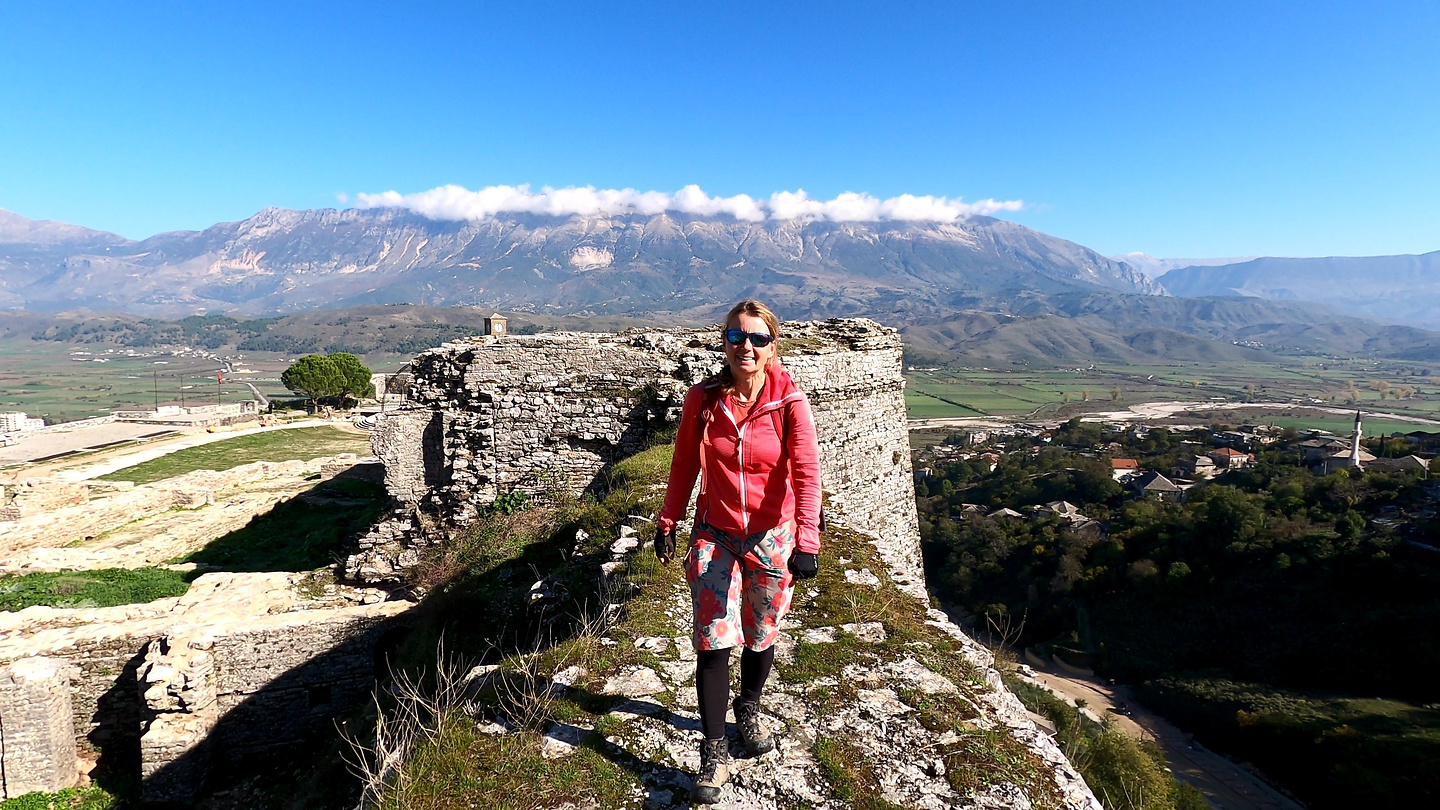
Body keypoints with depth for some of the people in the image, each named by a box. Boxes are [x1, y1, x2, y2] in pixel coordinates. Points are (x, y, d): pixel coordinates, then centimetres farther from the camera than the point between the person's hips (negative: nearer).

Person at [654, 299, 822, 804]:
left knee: (761, 638, 17)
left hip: (771, 537, 0)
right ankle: (714, 753, 15)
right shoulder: (702, 400, -8)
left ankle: (749, 712, 45)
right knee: (713, 644, -2)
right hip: (715, 535, 0)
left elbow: (806, 472, -19)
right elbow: (684, 465, 2)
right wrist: (667, 524, 6)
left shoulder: (789, 402, -14)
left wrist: (806, 542, -29)